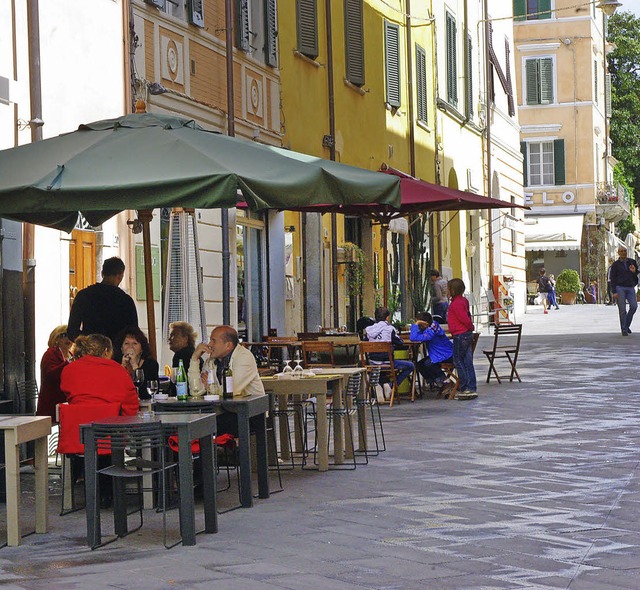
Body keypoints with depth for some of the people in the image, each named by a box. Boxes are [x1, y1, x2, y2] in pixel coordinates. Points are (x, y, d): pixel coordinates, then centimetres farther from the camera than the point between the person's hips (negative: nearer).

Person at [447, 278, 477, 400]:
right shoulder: (464, 300, 13)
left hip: (460, 335, -9)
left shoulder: (456, 303, -17)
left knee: (458, 361, -3)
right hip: (467, 334, 9)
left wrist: (471, 327, -4)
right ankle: (472, 389, 12)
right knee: (468, 362, 10)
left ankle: (465, 389, -2)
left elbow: (465, 319, -20)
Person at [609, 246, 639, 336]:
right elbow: (612, 279, 1)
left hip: (630, 288, 3)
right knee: (622, 310, -6)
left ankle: (627, 325, 6)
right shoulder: (615, 264, 3)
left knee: (634, 306, -13)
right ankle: (624, 329, 0)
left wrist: (634, 272, -7)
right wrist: (614, 292, -8)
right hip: (620, 288, -2)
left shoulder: (632, 262, 11)